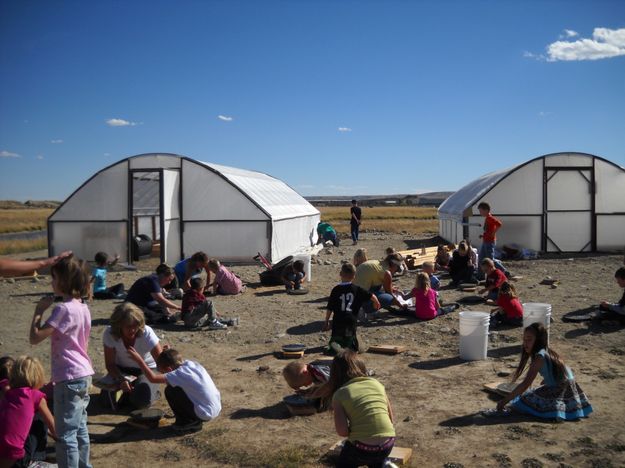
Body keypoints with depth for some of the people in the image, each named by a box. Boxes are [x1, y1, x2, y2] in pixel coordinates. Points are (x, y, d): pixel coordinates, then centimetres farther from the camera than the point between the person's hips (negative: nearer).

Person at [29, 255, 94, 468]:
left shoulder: (63, 309, -18)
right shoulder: (83, 308, 8)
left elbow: (35, 337, -20)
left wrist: (39, 310, -9)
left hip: (69, 379, -9)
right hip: (84, 375, 9)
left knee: (66, 435, -1)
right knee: (80, 429, 19)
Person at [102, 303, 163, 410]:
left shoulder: (146, 333, -30)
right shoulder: (109, 334, -23)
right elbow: (110, 364, -14)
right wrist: (121, 379, -31)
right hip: (122, 369, 3)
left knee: (141, 401, -28)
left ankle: (152, 391, 7)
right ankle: (130, 390, 8)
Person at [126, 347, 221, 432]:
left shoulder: (179, 374, -16)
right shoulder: (193, 364, 5)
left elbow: (153, 378, -21)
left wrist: (139, 360, -13)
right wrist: (168, 354, 15)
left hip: (205, 414, -8)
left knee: (170, 391, -4)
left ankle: (190, 422, 5)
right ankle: (194, 420, 21)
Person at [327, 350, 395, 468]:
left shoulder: (339, 394, -2)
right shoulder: (376, 383, 8)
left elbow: (342, 431, -12)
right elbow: (391, 419, 10)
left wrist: (354, 431, 7)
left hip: (362, 448, -4)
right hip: (388, 444, 4)